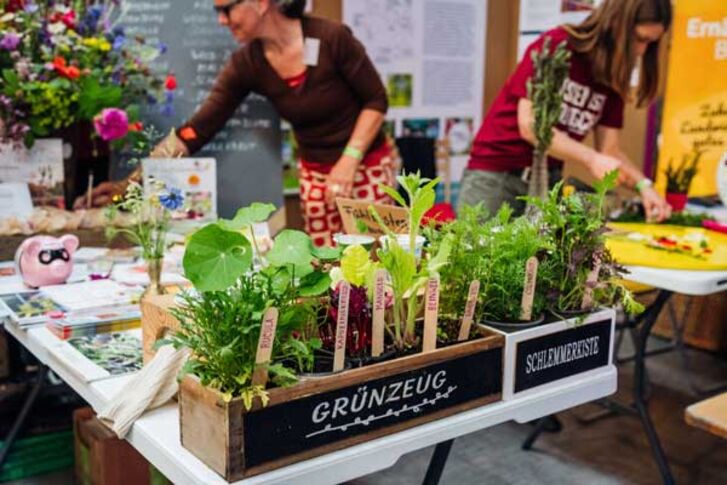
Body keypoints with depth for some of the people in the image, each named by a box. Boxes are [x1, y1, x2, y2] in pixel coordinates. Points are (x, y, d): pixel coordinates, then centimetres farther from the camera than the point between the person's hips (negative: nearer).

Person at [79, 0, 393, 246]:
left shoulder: (331, 38, -19)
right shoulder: (246, 65, -8)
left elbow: (376, 100, -9)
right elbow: (197, 130, -9)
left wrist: (350, 159, -20)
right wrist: (131, 182, -13)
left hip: (367, 169, -3)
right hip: (314, 176, 3)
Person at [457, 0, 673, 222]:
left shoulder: (613, 78, 4)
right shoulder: (555, 46, -14)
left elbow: (610, 149, 2)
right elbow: (530, 125, -20)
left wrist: (642, 185, -15)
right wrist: (591, 159, -27)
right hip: (496, 174, -5)